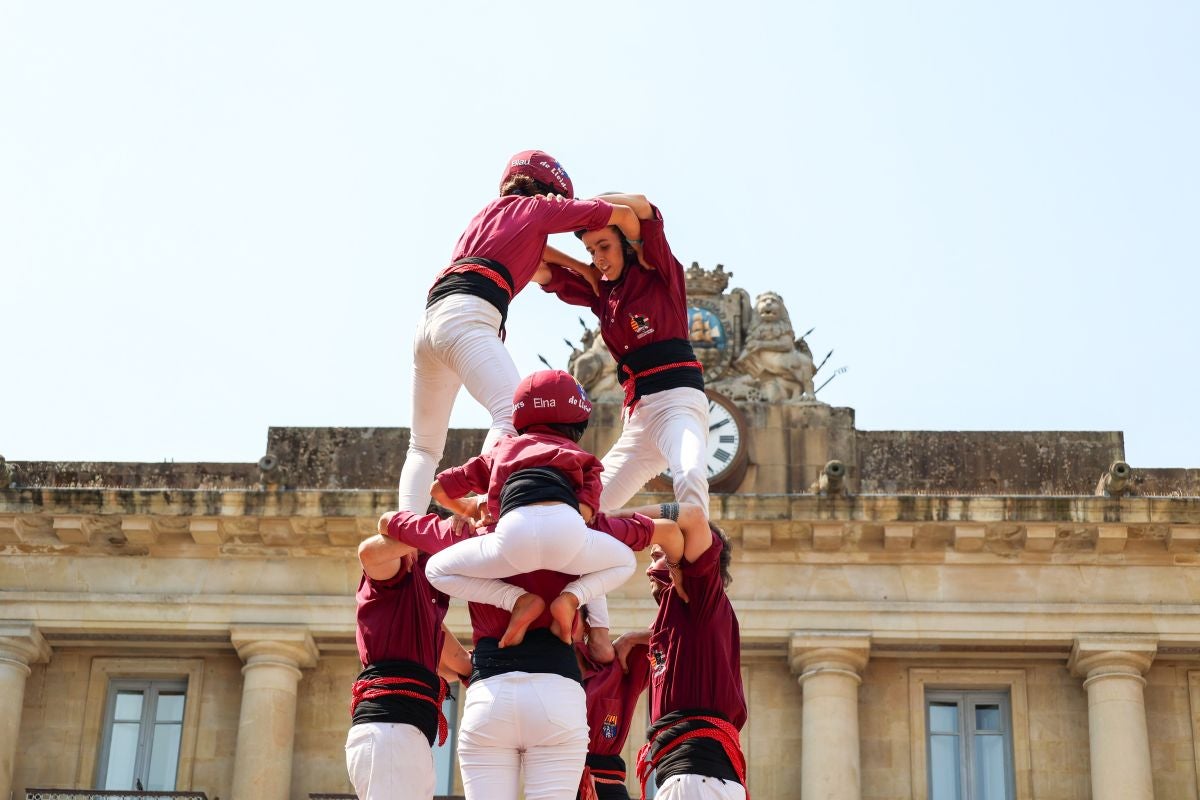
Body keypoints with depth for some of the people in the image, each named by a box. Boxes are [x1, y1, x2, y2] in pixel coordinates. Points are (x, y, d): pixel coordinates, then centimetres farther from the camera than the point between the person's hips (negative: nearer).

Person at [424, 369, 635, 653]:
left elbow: (439, 489, 34)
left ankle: (518, 600, 6)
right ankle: (571, 597, 6)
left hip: (515, 532, 0)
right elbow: (585, 513, 12)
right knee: (625, 561, 33)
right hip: (568, 530, 1)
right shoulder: (582, 459, 31)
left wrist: (468, 510, 54)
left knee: (437, 571, 24)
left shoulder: (503, 450, 33)